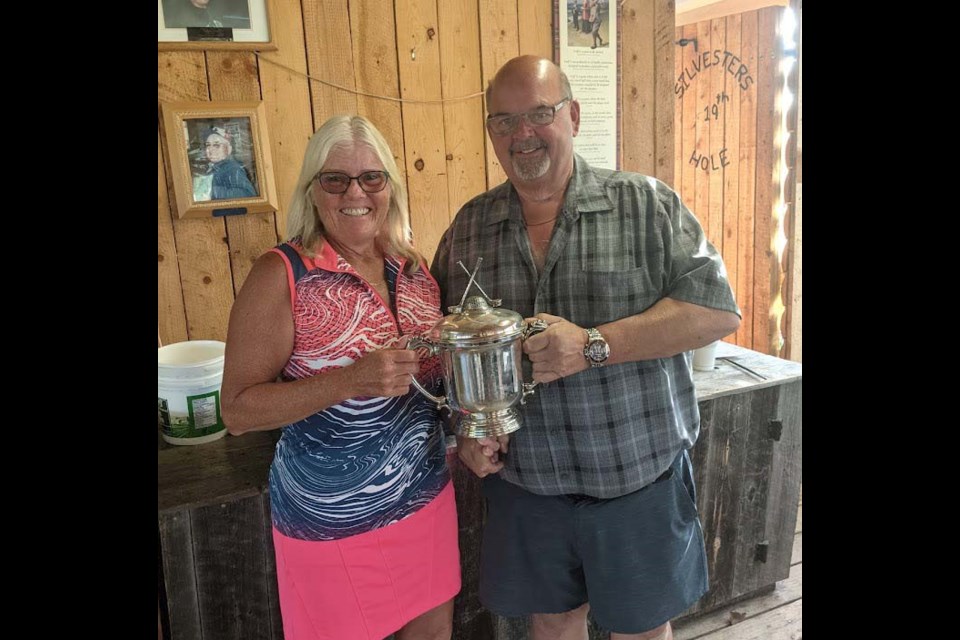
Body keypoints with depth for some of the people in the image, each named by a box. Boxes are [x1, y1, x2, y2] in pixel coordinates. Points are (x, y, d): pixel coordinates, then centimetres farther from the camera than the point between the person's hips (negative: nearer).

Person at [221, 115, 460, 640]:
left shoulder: (412, 267, 0)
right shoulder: (283, 276, -15)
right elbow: (237, 411, -16)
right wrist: (351, 380, -28)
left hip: (428, 497, 5)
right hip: (332, 525, -5)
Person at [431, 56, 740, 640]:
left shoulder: (646, 205, -8)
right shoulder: (468, 229, 1)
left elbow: (717, 308, -15)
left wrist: (591, 346, -25)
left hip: (638, 477, -2)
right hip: (523, 480, 3)